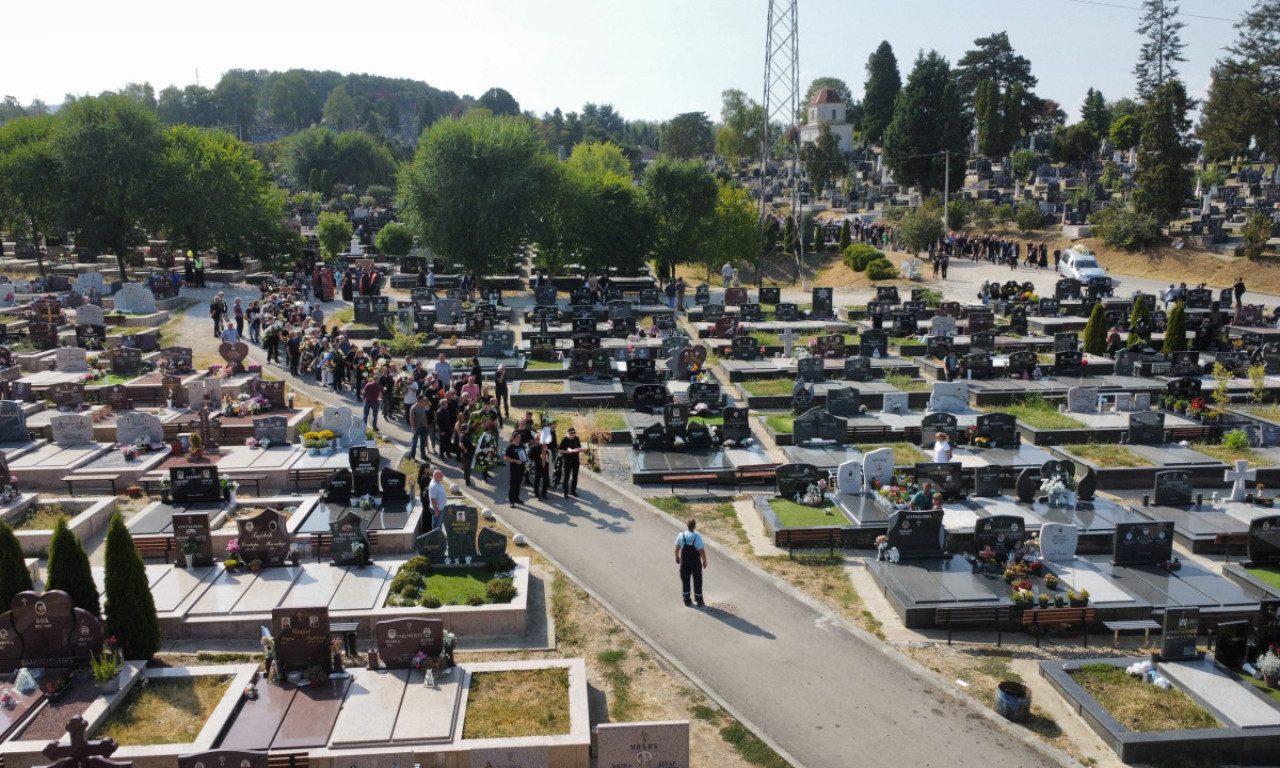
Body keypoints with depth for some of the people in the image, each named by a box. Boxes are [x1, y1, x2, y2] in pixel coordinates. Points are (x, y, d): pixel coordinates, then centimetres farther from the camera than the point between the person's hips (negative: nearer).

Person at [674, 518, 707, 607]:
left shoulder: (681, 536, -12)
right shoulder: (697, 537, -22)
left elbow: (677, 548, -2)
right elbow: (702, 551, -19)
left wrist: (677, 557, 15)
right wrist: (704, 560, -4)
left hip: (684, 562, 2)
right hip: (695, 562, -2)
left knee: (685, 580, 14)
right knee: (697, 580, 12)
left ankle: (687, 600, 19)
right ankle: (699, 600, 19)